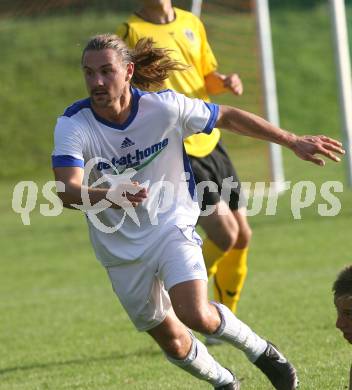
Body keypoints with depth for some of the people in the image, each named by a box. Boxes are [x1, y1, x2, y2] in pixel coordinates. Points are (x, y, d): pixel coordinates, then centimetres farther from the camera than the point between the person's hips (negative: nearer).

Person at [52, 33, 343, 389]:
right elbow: (66, 189, -33)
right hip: (120, 250, 2)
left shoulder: (165, 107, -16)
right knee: (171, 340, 8)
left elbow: (228, 117, -1)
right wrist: (109, 196, -54)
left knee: (195, 315, -24)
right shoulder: (72, 125, -19)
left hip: (171, 226, -2)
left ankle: (260, 350, 5)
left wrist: (293, 142, 3)